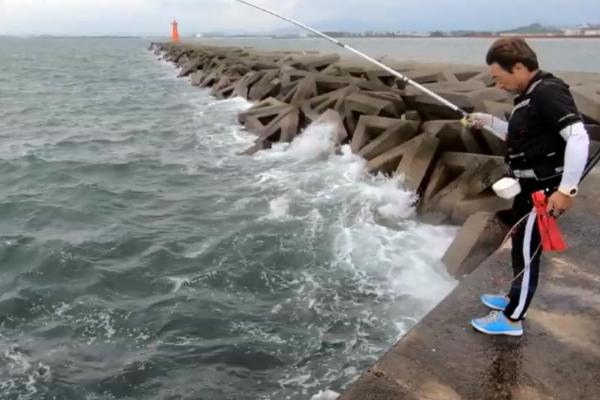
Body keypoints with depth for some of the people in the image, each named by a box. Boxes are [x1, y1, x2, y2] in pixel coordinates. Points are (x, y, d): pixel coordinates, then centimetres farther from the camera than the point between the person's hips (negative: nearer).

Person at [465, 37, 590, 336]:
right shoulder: (530, 95, 10)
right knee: (520, 247, 22)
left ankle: (512, 319, 16)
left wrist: (566, 190, -31)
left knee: (526, 252, 2)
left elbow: (579, 138, -30)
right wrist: (487, 121, 14)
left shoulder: (548, 92, -22)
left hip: (543, 191, -10)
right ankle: (515, 298, 41)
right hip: (528, 187, 10)